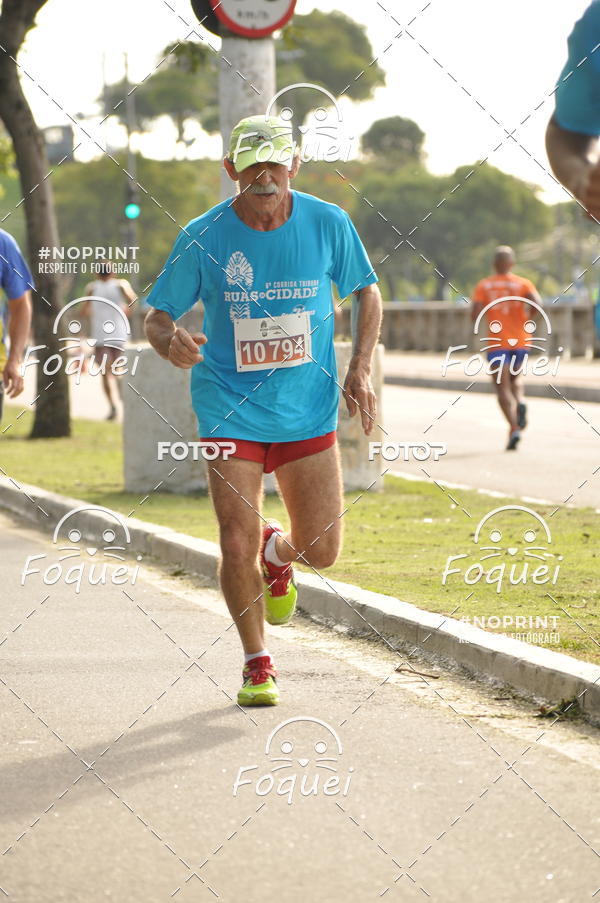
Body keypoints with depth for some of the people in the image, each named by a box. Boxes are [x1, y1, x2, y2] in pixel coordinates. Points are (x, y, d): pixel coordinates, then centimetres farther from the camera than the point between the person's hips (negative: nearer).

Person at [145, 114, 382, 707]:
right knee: (237, 545, -11)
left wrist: (360, 368, -2)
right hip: (231, 408, -2)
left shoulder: (328, 224, -5)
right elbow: (156, 315, -2)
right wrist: (170, 341, -26)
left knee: (321, 551, 2)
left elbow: (365, 292, 10)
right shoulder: (203, 237, -9)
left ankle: (277, 553, 40)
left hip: (309, 408, 2)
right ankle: (256, 663, 13)